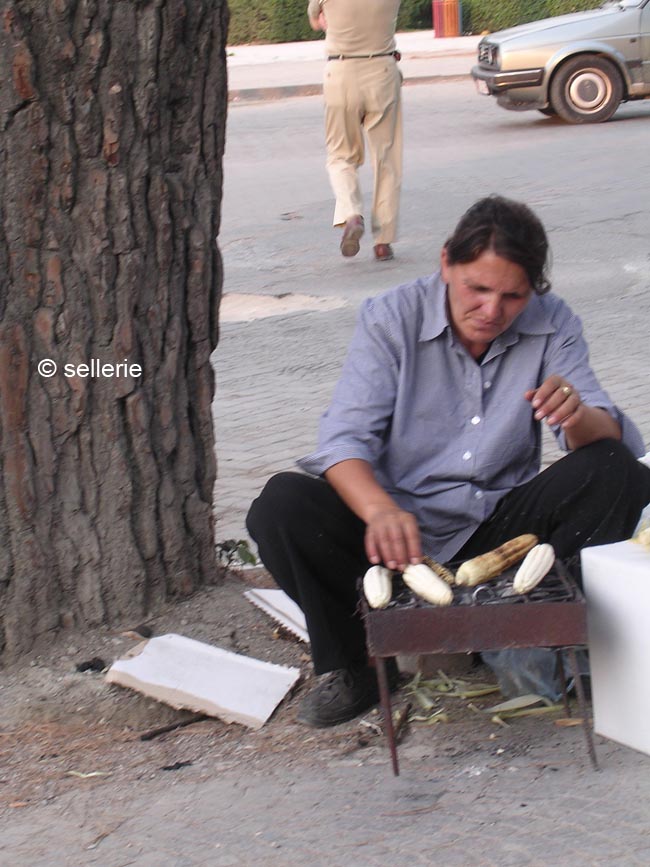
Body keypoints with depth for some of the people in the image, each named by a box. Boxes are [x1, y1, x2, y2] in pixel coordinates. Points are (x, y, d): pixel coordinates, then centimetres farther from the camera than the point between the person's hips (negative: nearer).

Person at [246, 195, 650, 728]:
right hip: (403, 528, -1)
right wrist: (380, 511, -40)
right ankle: (352, 664, -7)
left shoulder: (552, 326, -4)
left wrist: (579, 417, -37)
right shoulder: (391, 318, -8)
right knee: (281, 505, -27)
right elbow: (345, 439, -18)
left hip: (501, 528, 1)